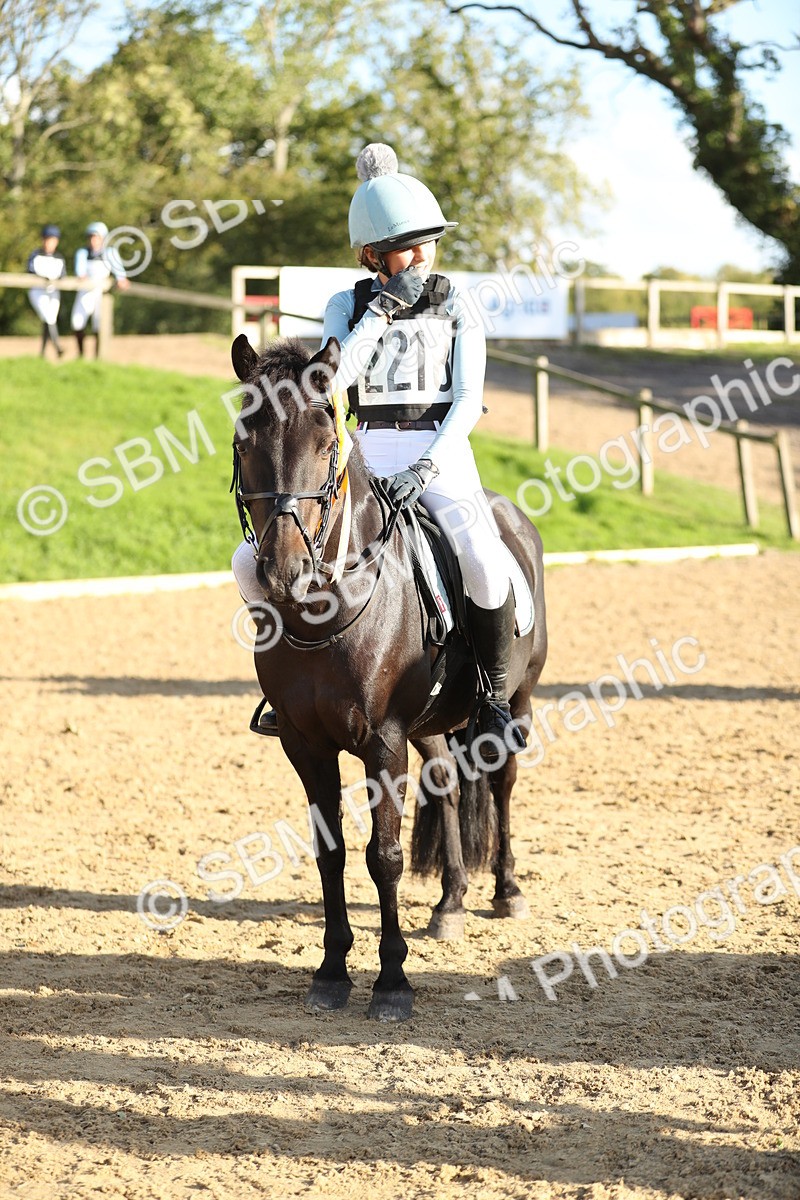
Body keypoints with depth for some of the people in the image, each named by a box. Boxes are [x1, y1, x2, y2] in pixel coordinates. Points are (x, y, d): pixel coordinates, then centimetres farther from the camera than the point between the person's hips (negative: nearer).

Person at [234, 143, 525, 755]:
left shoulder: (456, 303, 5)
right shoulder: (349, 304, 8)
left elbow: (469, 398, -3)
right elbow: (333, 380, -10)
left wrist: (427, 467, -17)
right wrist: (385, 308, -12)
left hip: (441, 454, -2)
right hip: (365, 457, 2)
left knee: (485, 565, -32)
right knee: (255, 560, -12)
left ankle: (497, 697, -10)